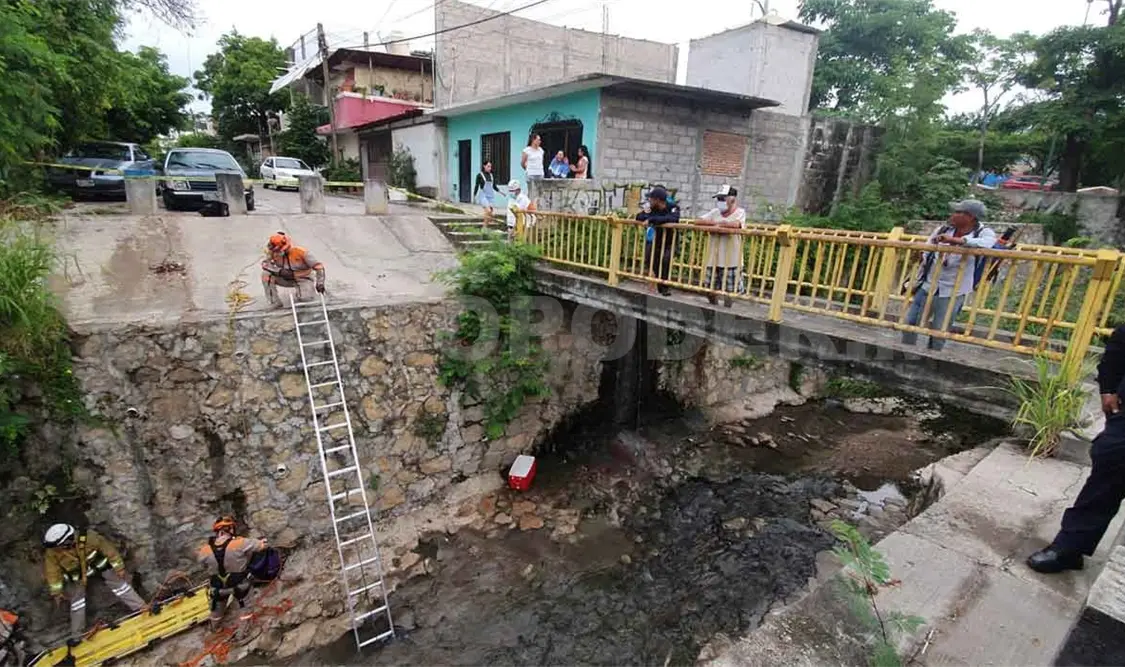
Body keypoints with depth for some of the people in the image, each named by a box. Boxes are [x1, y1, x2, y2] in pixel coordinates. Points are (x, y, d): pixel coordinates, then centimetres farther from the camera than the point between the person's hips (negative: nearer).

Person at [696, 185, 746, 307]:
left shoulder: (740, 212, -2)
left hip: (731, 261, -5)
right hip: (713, 259, 5)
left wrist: (717, 224, -10)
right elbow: (700, 221, 1)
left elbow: (736, 224, -23)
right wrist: (716, 223, -11)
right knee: (710, 289, 10)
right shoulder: (715, 212, 12)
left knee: (728, 291, -1)